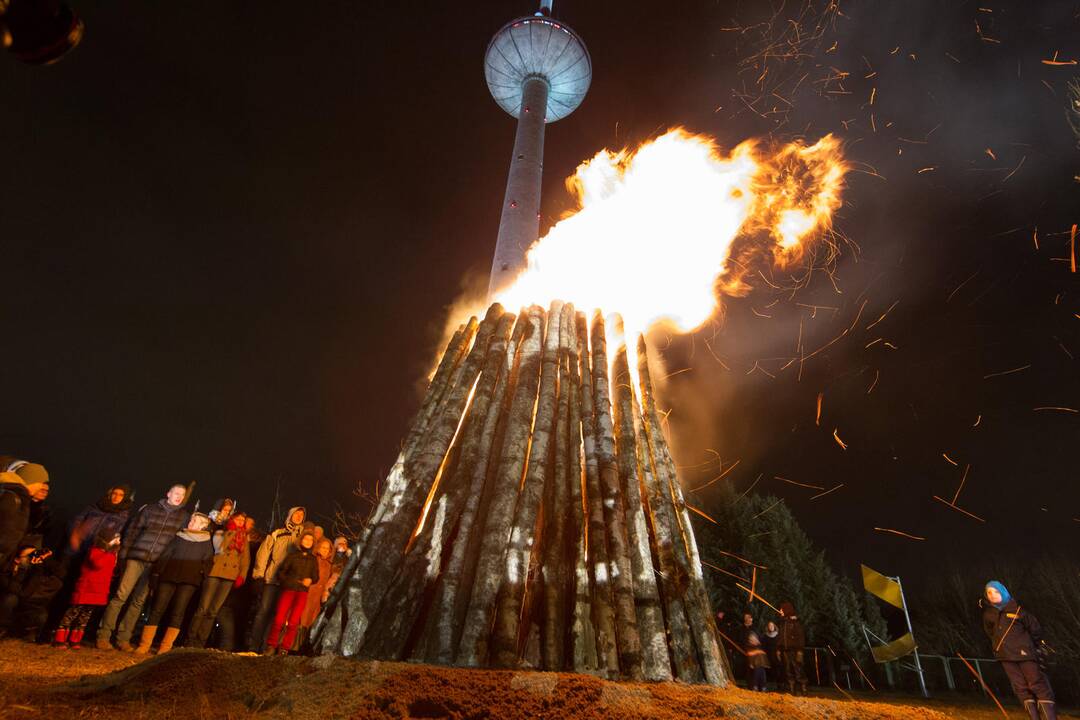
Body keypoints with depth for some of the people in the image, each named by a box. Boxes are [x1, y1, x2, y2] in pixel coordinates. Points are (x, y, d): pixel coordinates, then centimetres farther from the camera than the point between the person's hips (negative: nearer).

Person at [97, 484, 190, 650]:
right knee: (120, 596, -5)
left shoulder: (183, 516, 6)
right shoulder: (150, 509, 3)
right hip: (137, 557, -1)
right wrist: (123, 554, -1)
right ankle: (103, 636, 4)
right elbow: (132, 531, 4)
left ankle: (123, 638, 13)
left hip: (157, 563, 1)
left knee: (139, 601, 5)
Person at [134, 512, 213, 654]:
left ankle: (165, 647, 0)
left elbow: (207, 562, 8)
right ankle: (144, 644, 3)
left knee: (178, 613, -4)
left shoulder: (207, 543, 12)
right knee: (157, 610, -3)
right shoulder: (179, 537, 16)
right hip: (168, 577, 2)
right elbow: (165, 555, 12)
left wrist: (201, 575, -6)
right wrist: (156, 572, 2)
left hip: (189, 581, -2)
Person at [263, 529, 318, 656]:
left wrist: (310, 580, -6)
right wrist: (288, 581, -7)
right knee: (279, 619, -11)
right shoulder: (293, 556, 9)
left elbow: (315, 577, 15)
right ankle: (271, 646, 5)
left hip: (302, 593, 1)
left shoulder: (313, 560, 14)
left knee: (293, 622, -7)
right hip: (288, 590, -1)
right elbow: (281, 572, 8)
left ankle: (284, 649, 4)